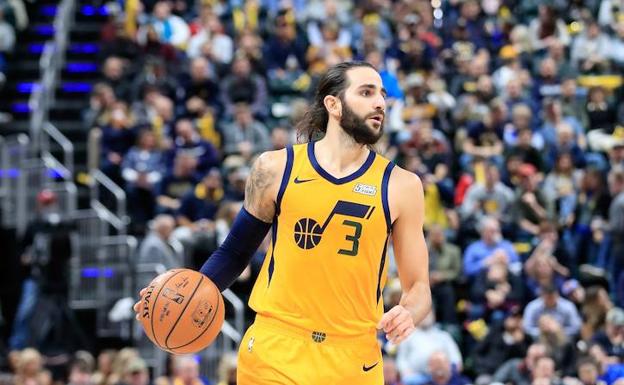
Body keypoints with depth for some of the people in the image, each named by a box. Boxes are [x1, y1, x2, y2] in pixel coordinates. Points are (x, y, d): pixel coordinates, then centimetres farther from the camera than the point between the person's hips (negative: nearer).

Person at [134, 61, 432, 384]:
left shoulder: (401, 186, 3)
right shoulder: (276, 169, 2)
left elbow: (419, 287, 7)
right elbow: (235, 251, 12)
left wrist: (409, 313, -15)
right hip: (274, 354, -1)